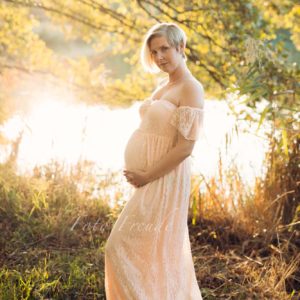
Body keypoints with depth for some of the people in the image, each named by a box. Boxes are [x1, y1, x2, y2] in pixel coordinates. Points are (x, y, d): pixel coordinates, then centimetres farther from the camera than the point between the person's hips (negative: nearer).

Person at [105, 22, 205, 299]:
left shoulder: (191, 89, -13)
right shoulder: (164, 86, 13)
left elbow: (186, 146, -20)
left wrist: (146, 176, -17)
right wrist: (139, 175, 9)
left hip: (163, 181, -9)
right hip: (148, 180, 9)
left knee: (124, 248, -7)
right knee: (158, 253, 15)